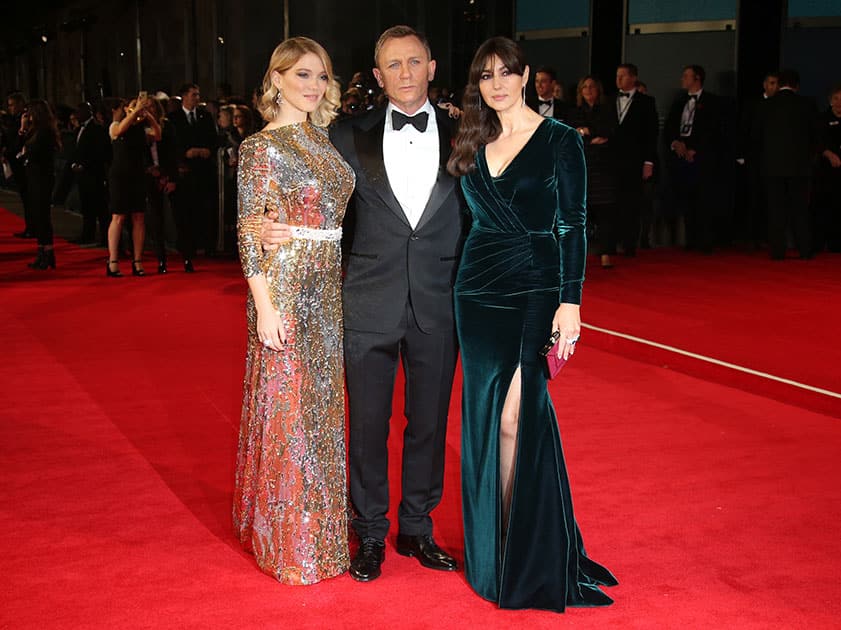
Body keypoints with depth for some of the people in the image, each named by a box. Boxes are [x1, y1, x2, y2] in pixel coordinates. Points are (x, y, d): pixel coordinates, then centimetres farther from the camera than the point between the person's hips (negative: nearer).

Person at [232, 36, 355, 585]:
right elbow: (250, 230, -12)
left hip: (328, 288, 7)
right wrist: (264, 305, -17)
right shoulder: (262, 146, -9)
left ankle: (318, 527, 29)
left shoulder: (322, 139, 12)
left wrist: (341, 285, 11)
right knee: (286, 407, 1)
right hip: (285, 286, -7)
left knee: (323, 403, 14)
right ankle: (288, 541, 15)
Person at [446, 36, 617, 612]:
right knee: (486, 420, 7)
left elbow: (573, 224, -7)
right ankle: (493, 550, 21)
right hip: (478, 293, 5)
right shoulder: (475, 145, 12)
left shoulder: (559, 141, -3)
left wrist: (570, 303, -14)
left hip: (535, 294, -5)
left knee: (516, 418, -10)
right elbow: (475, 218, 14)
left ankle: (532, 557, 4)